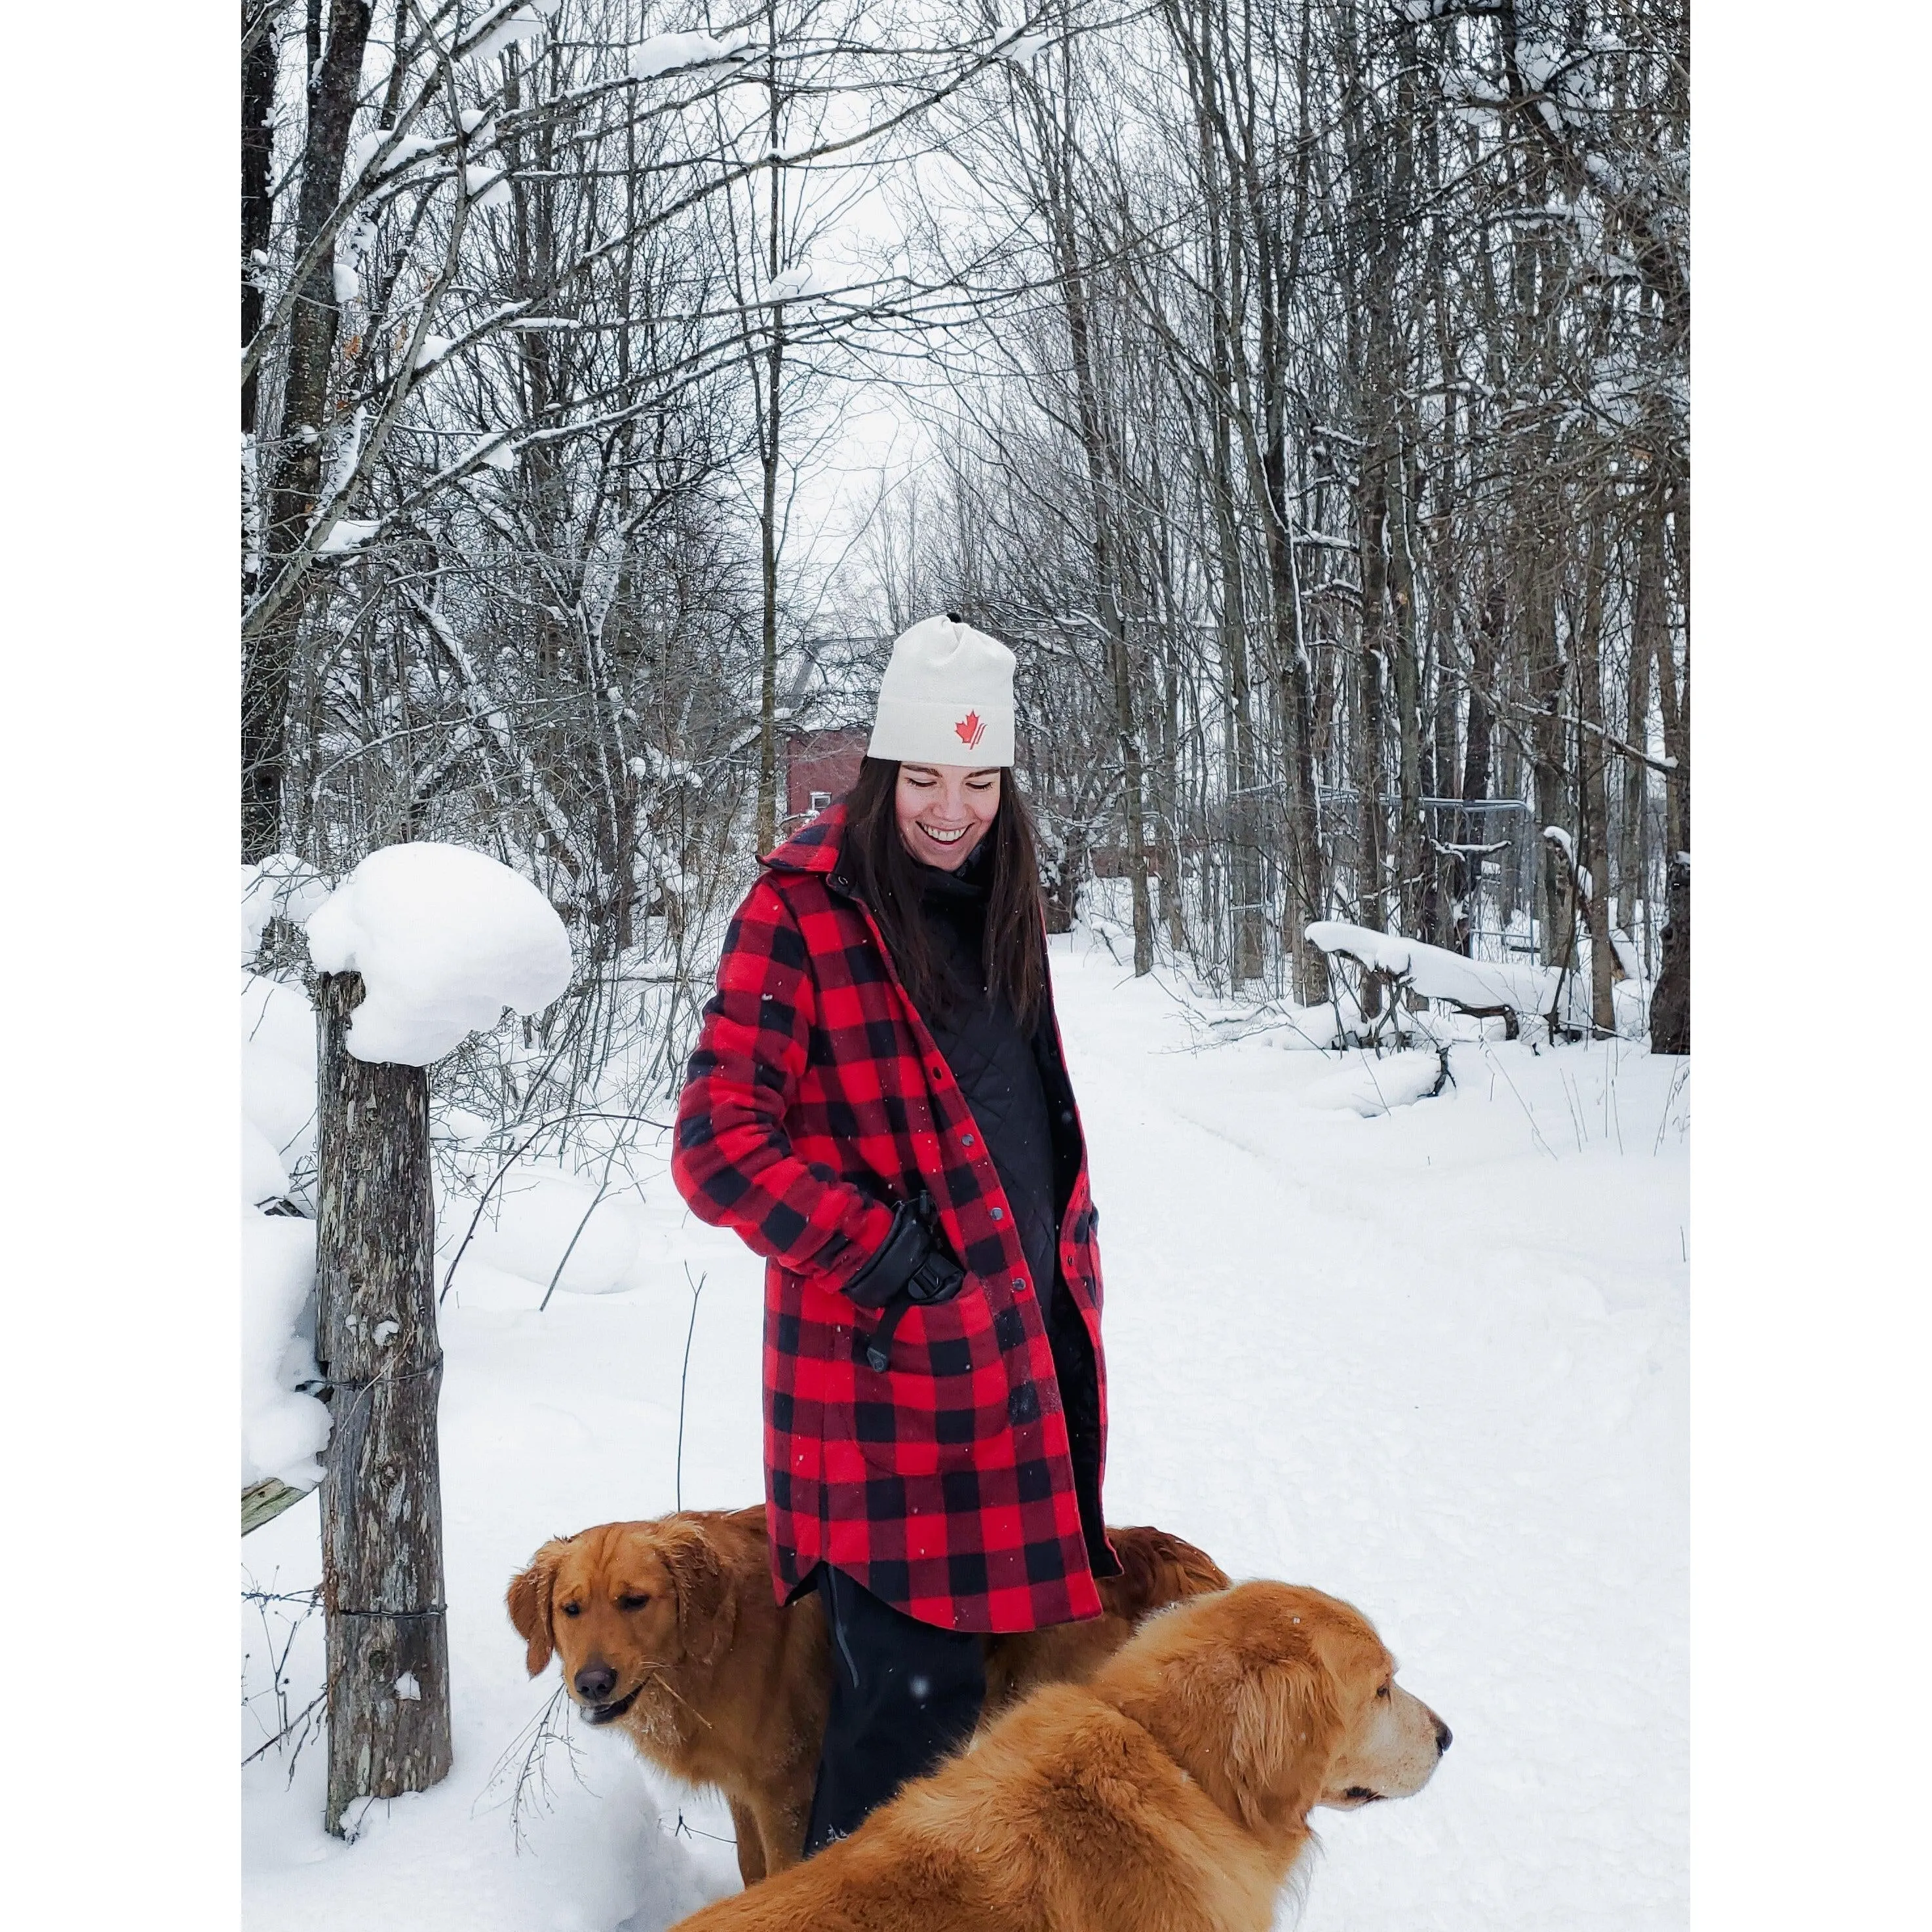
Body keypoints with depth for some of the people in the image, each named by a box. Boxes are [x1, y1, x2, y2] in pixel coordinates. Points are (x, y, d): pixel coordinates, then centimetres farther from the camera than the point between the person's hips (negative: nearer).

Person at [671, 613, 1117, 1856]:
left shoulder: (999, 902, 11)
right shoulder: (799, 911, -12)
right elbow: (718, 1144, -14)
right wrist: (878, 1248, -18)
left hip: (1028, 1343, 8)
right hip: (890, 1358, -7)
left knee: (1008, 1649, 19)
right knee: (915, 1691, -3)